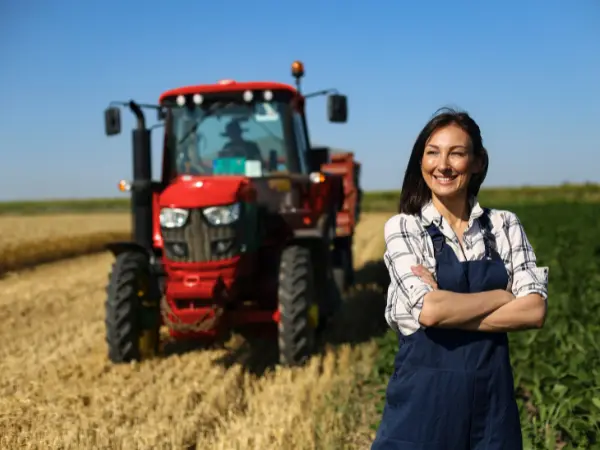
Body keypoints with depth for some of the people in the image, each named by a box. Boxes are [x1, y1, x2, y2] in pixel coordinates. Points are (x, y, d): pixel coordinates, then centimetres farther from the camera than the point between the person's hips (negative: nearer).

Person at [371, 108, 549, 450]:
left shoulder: (505, 225, 3)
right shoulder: (403, 228, -5)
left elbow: (535, 311, -7)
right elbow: (429, 309, -18)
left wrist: (449, 309, -15)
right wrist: (505, 295, -8)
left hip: (492, 395, 3)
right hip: (425, 396, -2)